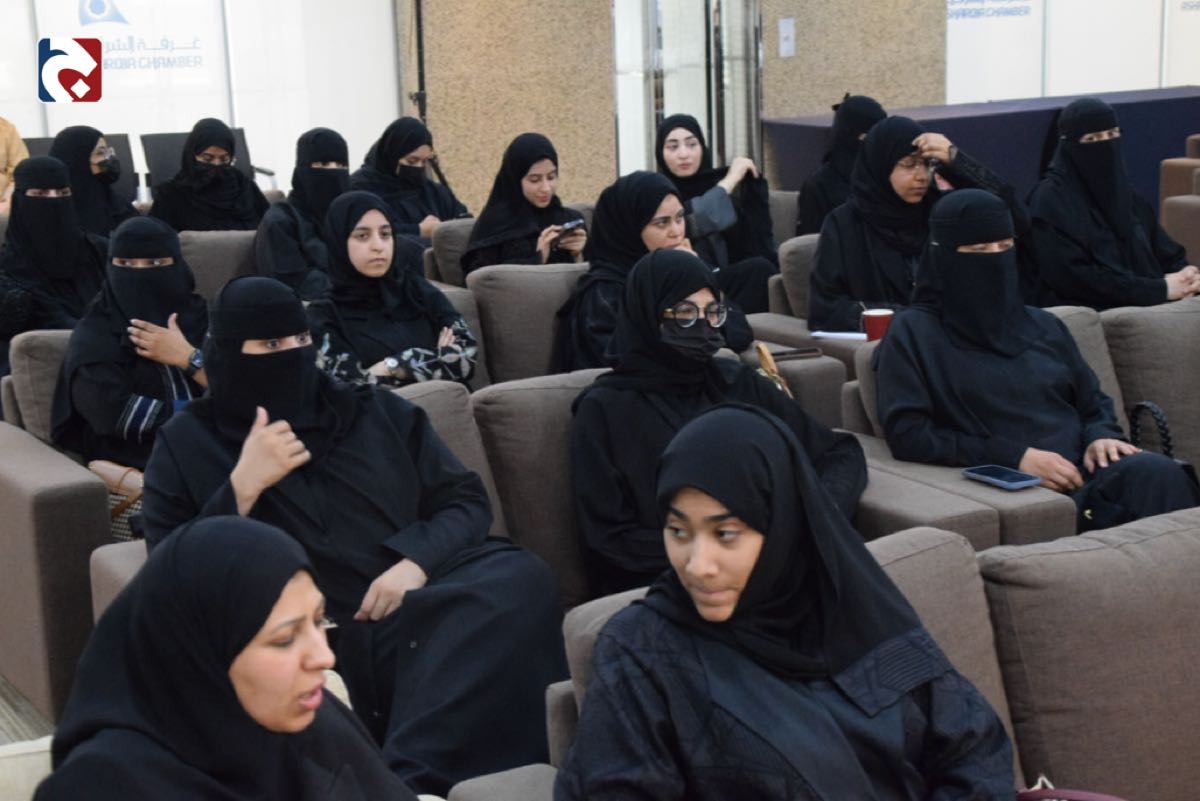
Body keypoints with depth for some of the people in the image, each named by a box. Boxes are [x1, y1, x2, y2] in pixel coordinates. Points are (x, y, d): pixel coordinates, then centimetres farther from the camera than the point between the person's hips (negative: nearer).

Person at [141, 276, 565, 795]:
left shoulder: (376, 411, 21)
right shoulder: (187, 444, 15)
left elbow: (467, 501, 17)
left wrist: (417, 560, -5)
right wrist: (242, 489, -6)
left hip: (421, 617, 3)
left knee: (520, 580, -32)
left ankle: (413, 776, -41)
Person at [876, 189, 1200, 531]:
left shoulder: (1043, 325, 23)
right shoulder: (914, 333, 6)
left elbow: (1095, 404, 27)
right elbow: (907, 434, -4)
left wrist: (1101, 437, 1)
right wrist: (1014, 457, -10)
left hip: (1083, 466, 6)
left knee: (1160, 473, -30)